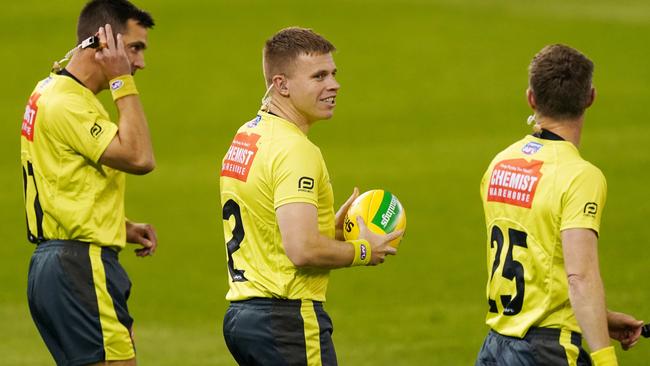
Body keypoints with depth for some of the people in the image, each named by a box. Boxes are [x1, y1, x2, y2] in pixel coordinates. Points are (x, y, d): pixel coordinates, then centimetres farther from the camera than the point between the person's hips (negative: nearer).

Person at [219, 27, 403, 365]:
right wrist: (363, 251, -8)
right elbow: (303, 250, -25)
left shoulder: (244, 138, 14)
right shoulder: (294, 150, -17)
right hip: (287, 317, -10)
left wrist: (332, 230, 14)